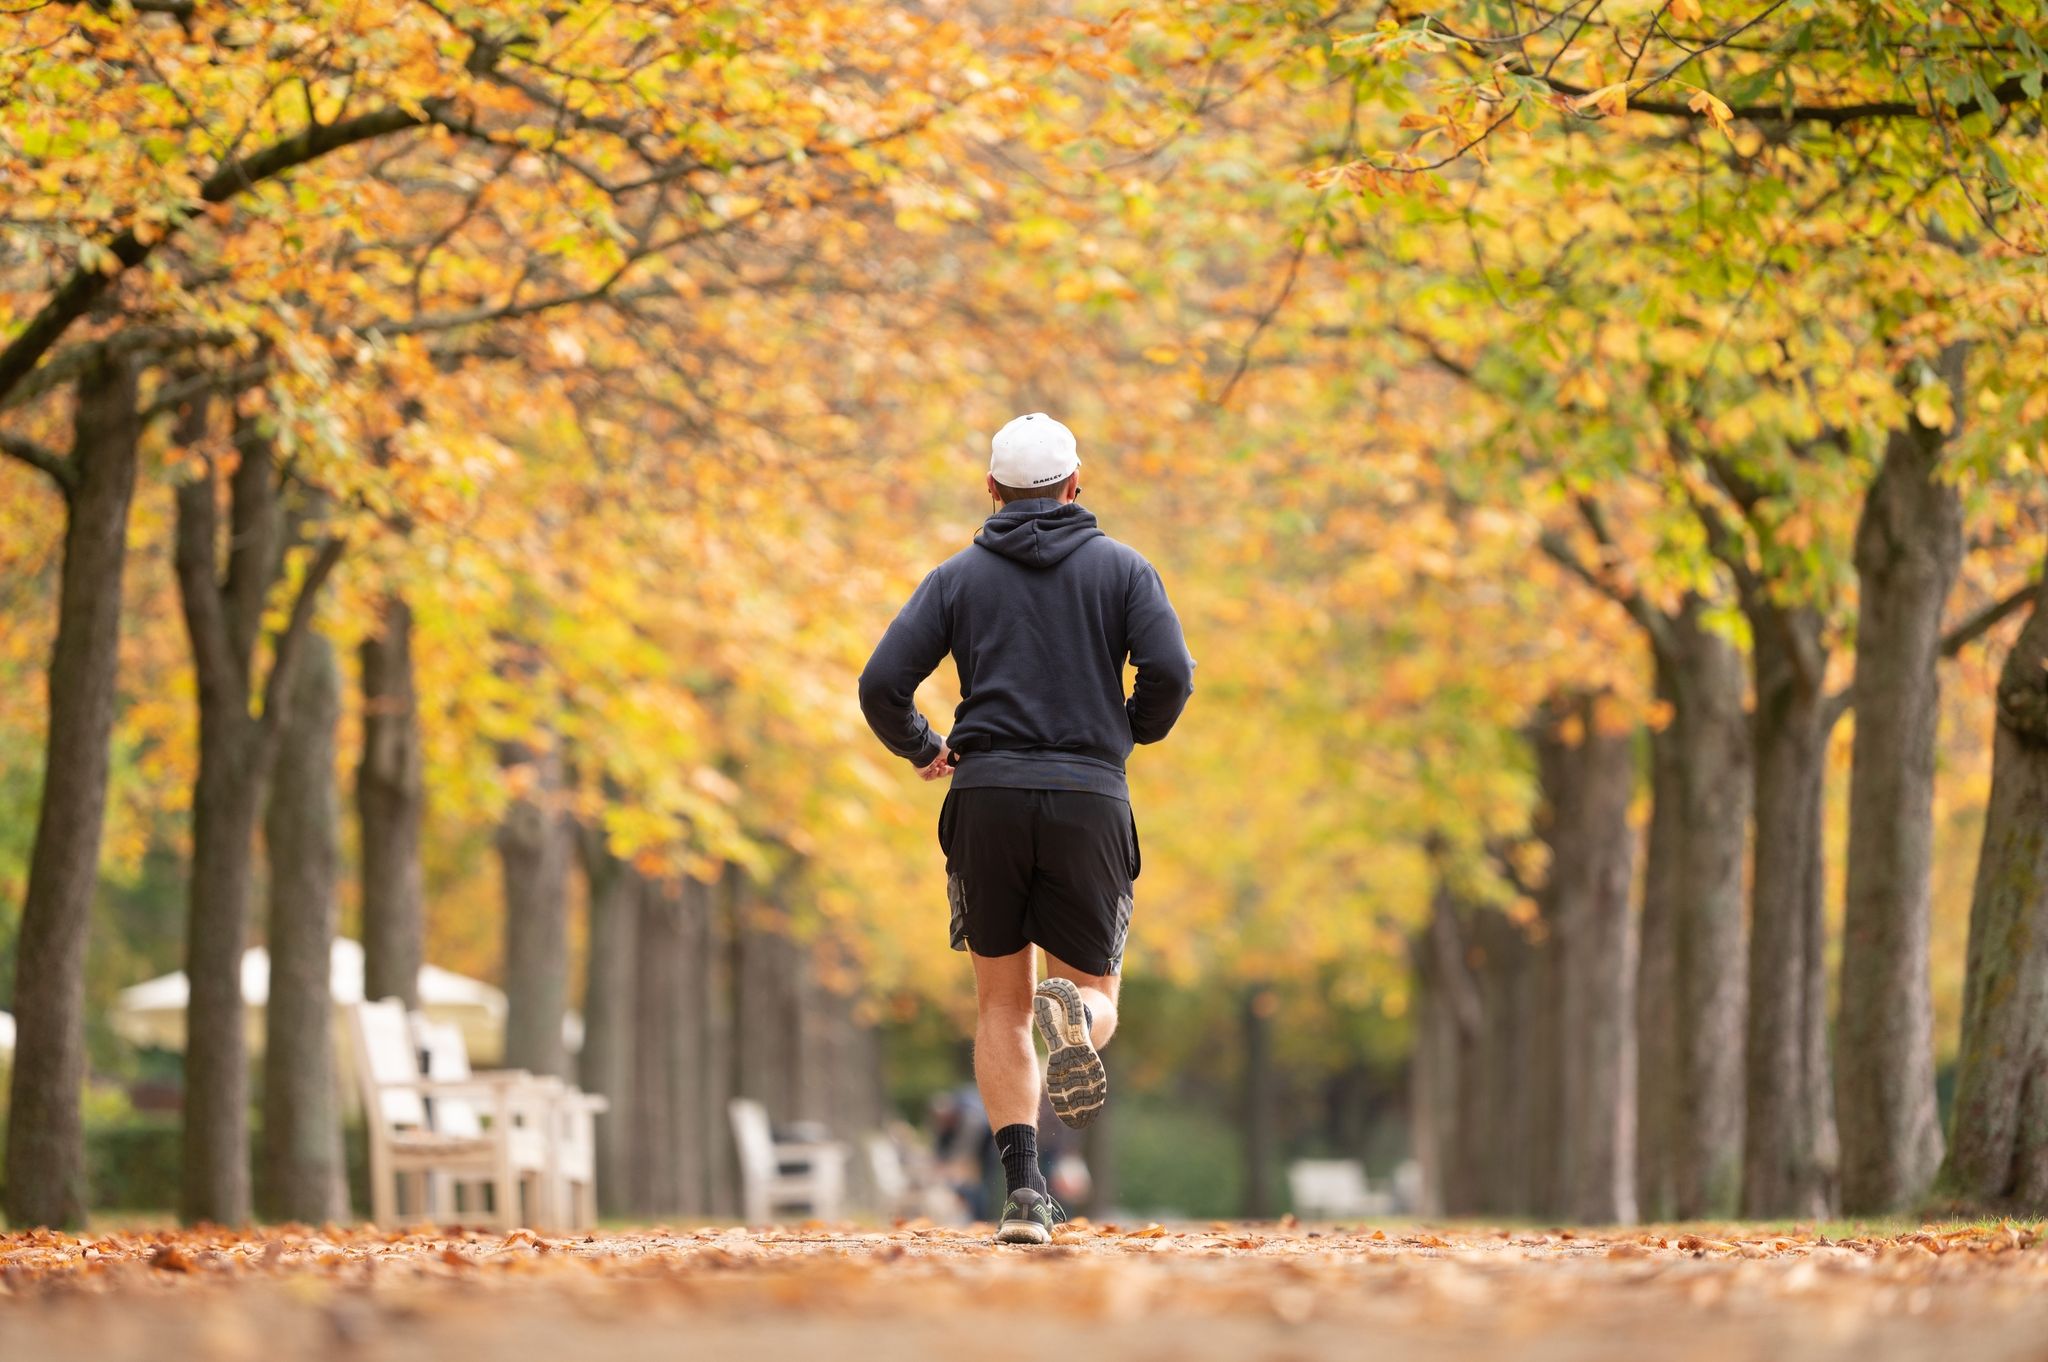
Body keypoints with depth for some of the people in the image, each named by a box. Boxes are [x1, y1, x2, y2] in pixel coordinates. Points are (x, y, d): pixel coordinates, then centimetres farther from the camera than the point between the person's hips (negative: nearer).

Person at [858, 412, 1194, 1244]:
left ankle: (1024, 1185, -7)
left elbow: (882, 685, 1)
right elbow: (1170, 673, -6)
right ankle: (1071, 1012, -31)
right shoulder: (1122, 568, 9)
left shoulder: (959, 576, 11)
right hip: (1090, 801, -1)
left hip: (987, 800, 1)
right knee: (1096, 992, 9)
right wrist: (1137, 731, 15)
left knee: (1001, 1007, 11)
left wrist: (921, 749, 20)